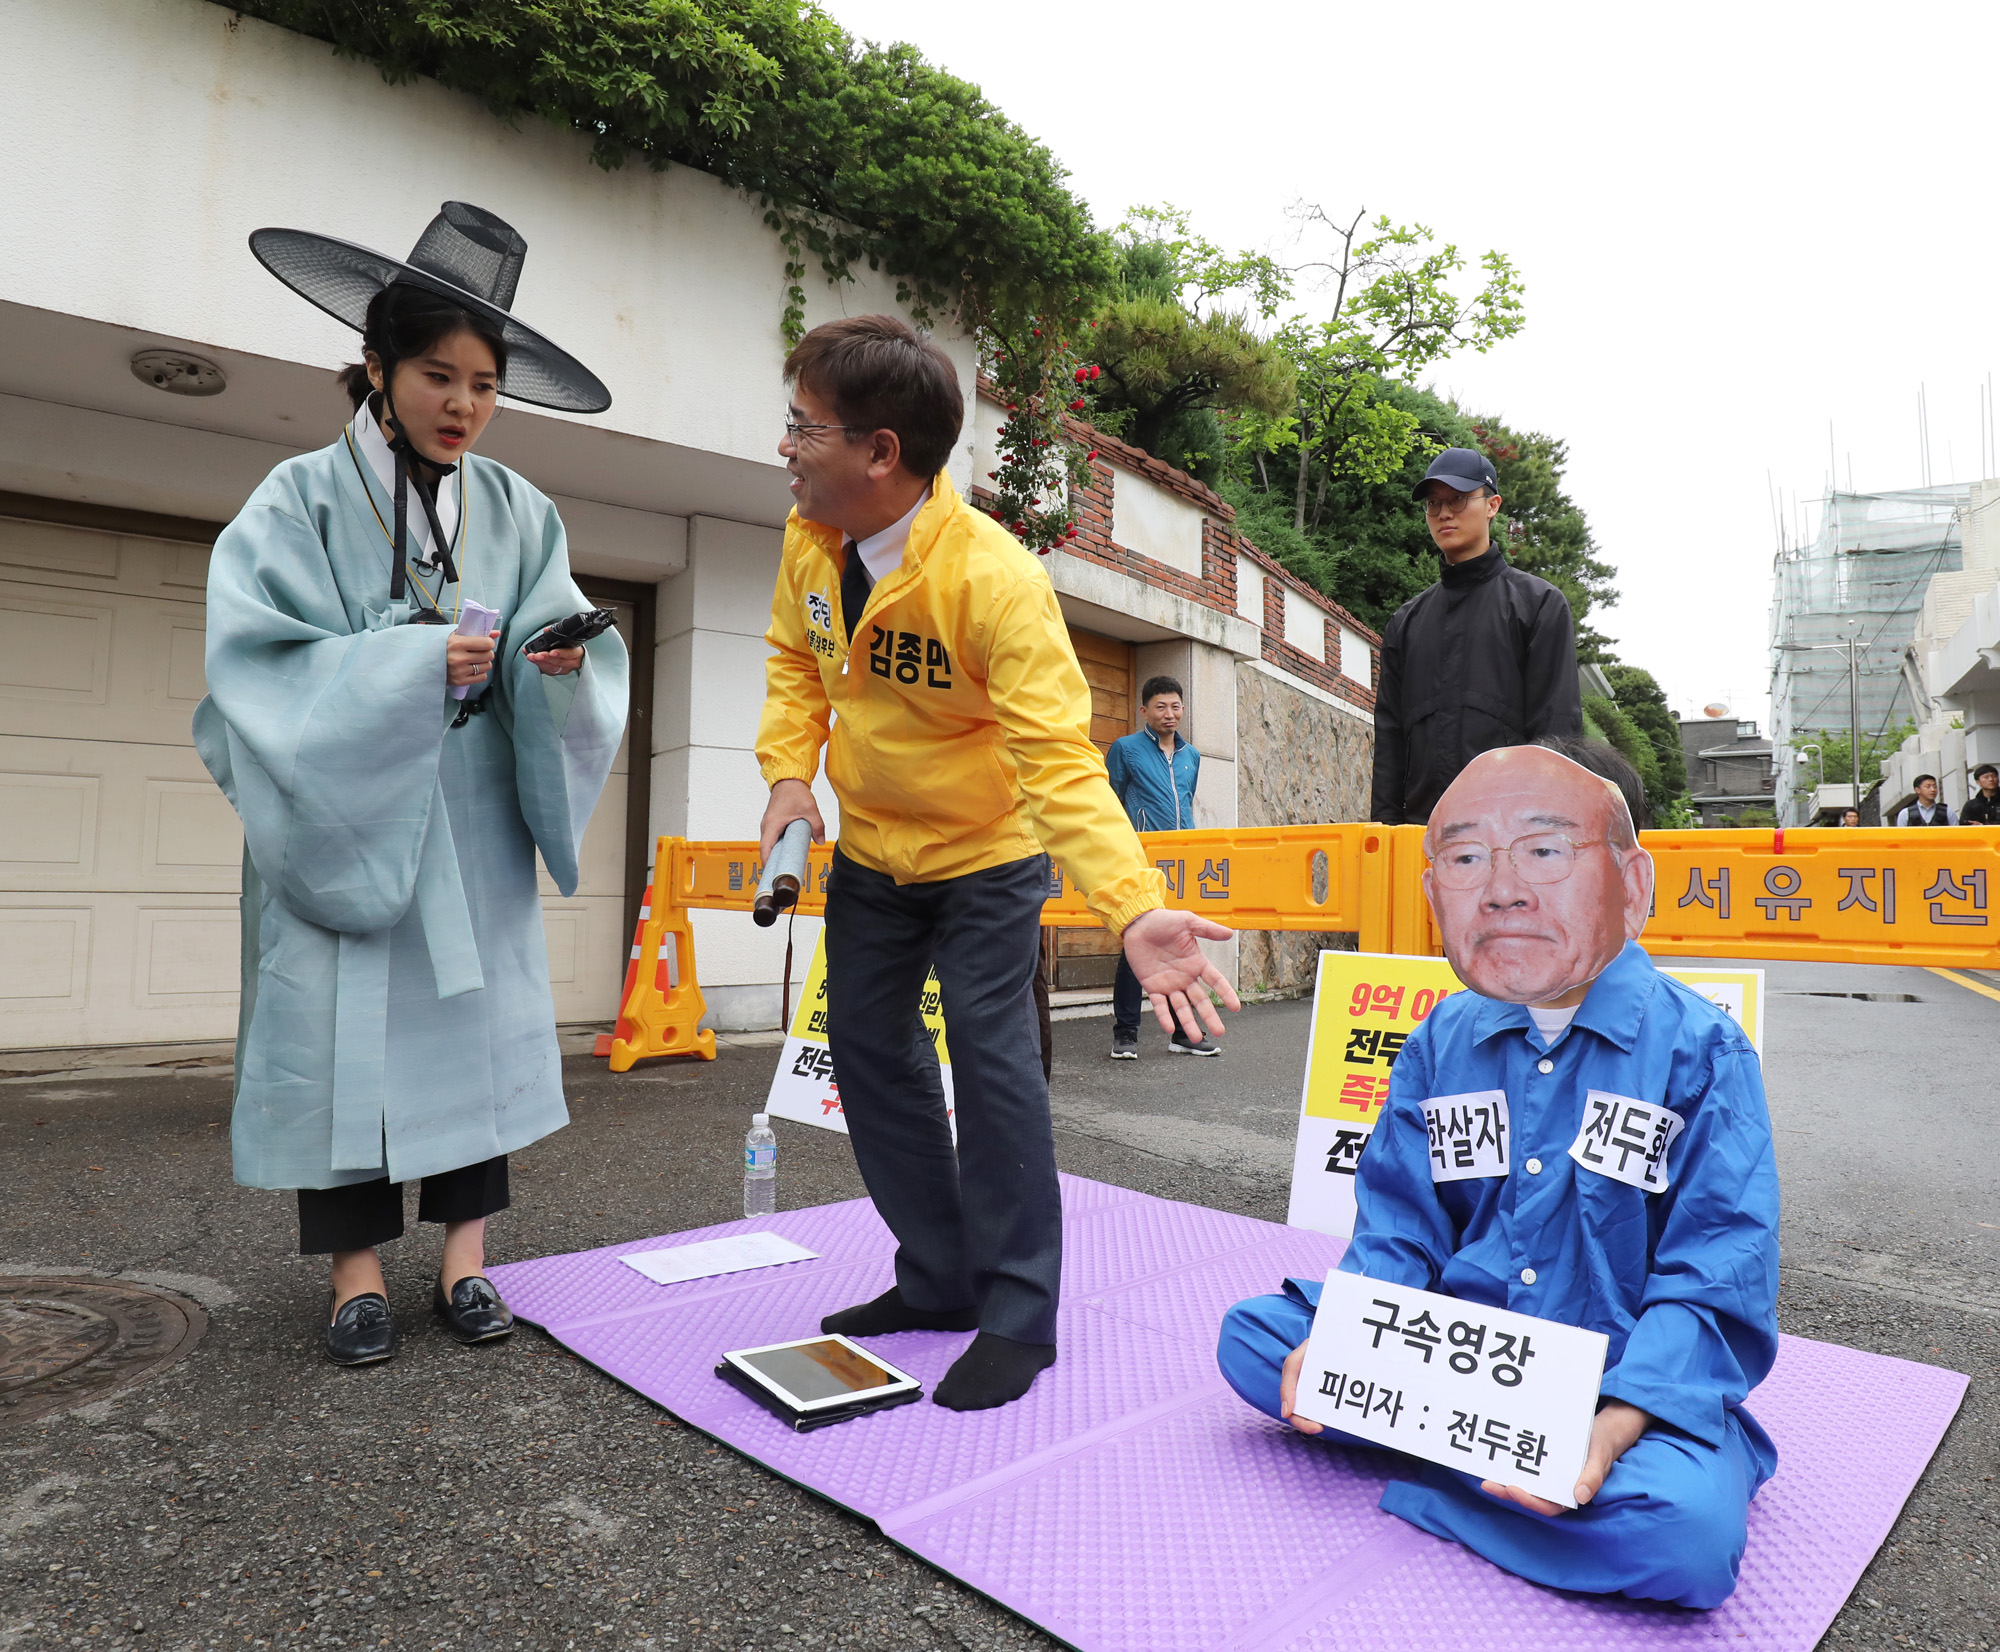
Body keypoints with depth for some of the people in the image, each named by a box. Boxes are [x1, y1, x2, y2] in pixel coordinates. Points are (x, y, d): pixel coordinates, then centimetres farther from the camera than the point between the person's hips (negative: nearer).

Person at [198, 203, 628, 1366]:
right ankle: (359, 1271, 13)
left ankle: (466, 1258, 13)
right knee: (345, 1020, -1)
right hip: (340, 810, -2)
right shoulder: (304, 500, -1)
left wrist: (561, 659, -21)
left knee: (480, 1011, 1)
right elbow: (261, 660, -8)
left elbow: (564, 646, 1)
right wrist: (411, 663, -19)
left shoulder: (518, 513, 6)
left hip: (473, 821, 2)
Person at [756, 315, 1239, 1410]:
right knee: (869, 1050, 10)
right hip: (870, 847, 7)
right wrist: (790, 771, -8)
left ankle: (1018, 1315, 10)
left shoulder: (994, 580, -31)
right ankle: (939, 1278, 28)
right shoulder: (810, 538, -10)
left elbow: (1060, 759, -37)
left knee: (988, 1052, -11)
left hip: (985, 852, -7)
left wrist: (1134, 906, -51)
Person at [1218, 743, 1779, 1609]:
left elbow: (1716, 1288, -15)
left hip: (1630, 1379, -3)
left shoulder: (1701, 1050, -11)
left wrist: (1616, 1421, -30)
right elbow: (1397, 1234, 4)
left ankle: (1421, 1486, -11)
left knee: (1688, 1529, -34)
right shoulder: (1439, 1045, 2)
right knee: (1251, 1335, -7)